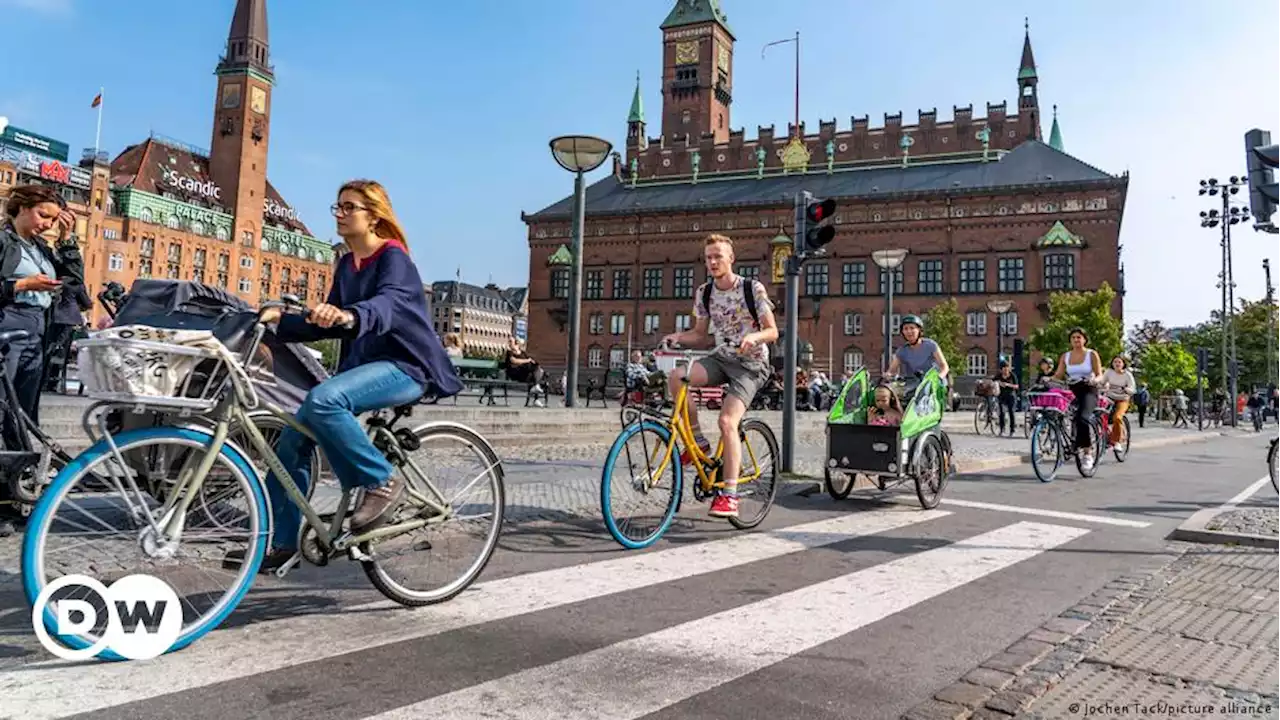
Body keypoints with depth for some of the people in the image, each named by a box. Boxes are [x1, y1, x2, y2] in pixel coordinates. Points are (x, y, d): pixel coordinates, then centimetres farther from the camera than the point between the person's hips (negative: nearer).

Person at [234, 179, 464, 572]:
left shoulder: (393, 258, -10)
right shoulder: (346, 266, 15)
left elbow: (388, 303, -32)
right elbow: (328, 324, 15)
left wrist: (348, 316, -52)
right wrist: (281, 321, 0)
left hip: (403, 367, -8)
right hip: (363, 364, 8)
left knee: (322, 400, -33)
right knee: (292, 439, -1)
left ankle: (382, 482, -17)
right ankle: (280, 542, 11)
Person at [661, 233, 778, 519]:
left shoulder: (753, 289, -10)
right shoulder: (704, 292, 4)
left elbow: (772, 332, -9)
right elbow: (700, 334, 11)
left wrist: (753, 336, -31)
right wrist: (678, 337, -10)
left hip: (750, 364, -5)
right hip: (720, 358, 5)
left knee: (727, 421, -23)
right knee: (676, 378, -25)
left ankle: (729, 496, -17)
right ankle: (699, 440, -8)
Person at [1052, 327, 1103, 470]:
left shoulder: (1092, 354, 2)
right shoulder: (1065, 356, 12)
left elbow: (1099, 375, -3)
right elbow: (1058, 375, 6)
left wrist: (1094, 380, -25)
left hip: (1088, 391, -5)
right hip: (1072, 391, 5)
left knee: (1082, 418, -28)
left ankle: (1086, 452, -22)